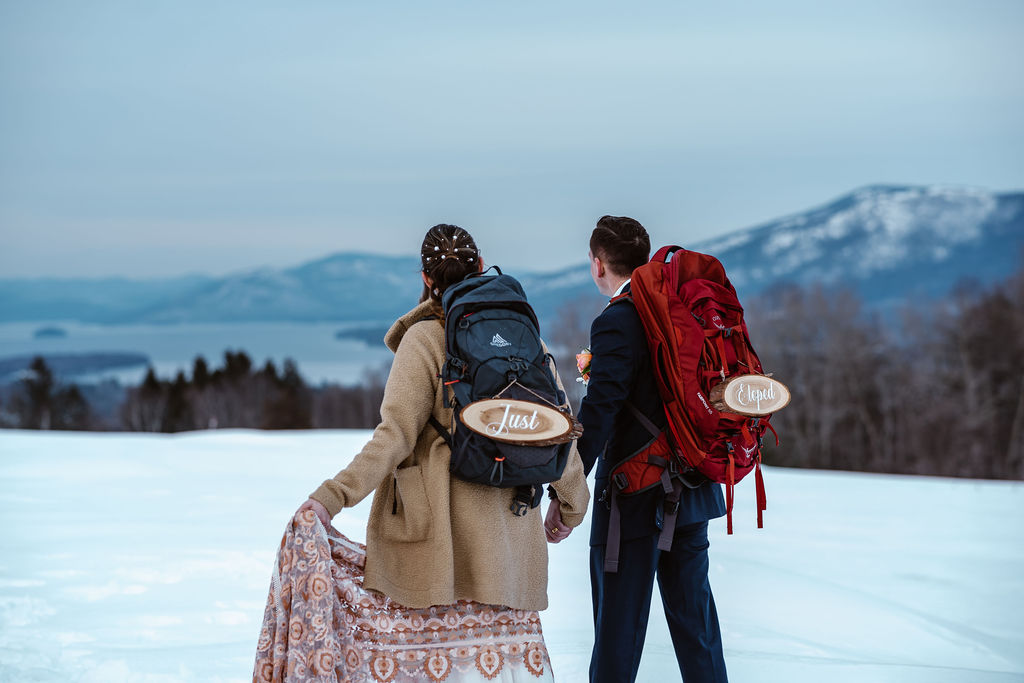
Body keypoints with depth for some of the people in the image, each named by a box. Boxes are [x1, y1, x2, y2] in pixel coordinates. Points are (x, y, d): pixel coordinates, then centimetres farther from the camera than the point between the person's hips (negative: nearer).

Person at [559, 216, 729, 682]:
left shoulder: (616, 323, -15)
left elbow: (597, 415, -21)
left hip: (634, 498, -7)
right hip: (693, 488, 7)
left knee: (619, 628, 0)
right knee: (693, 615, 15)